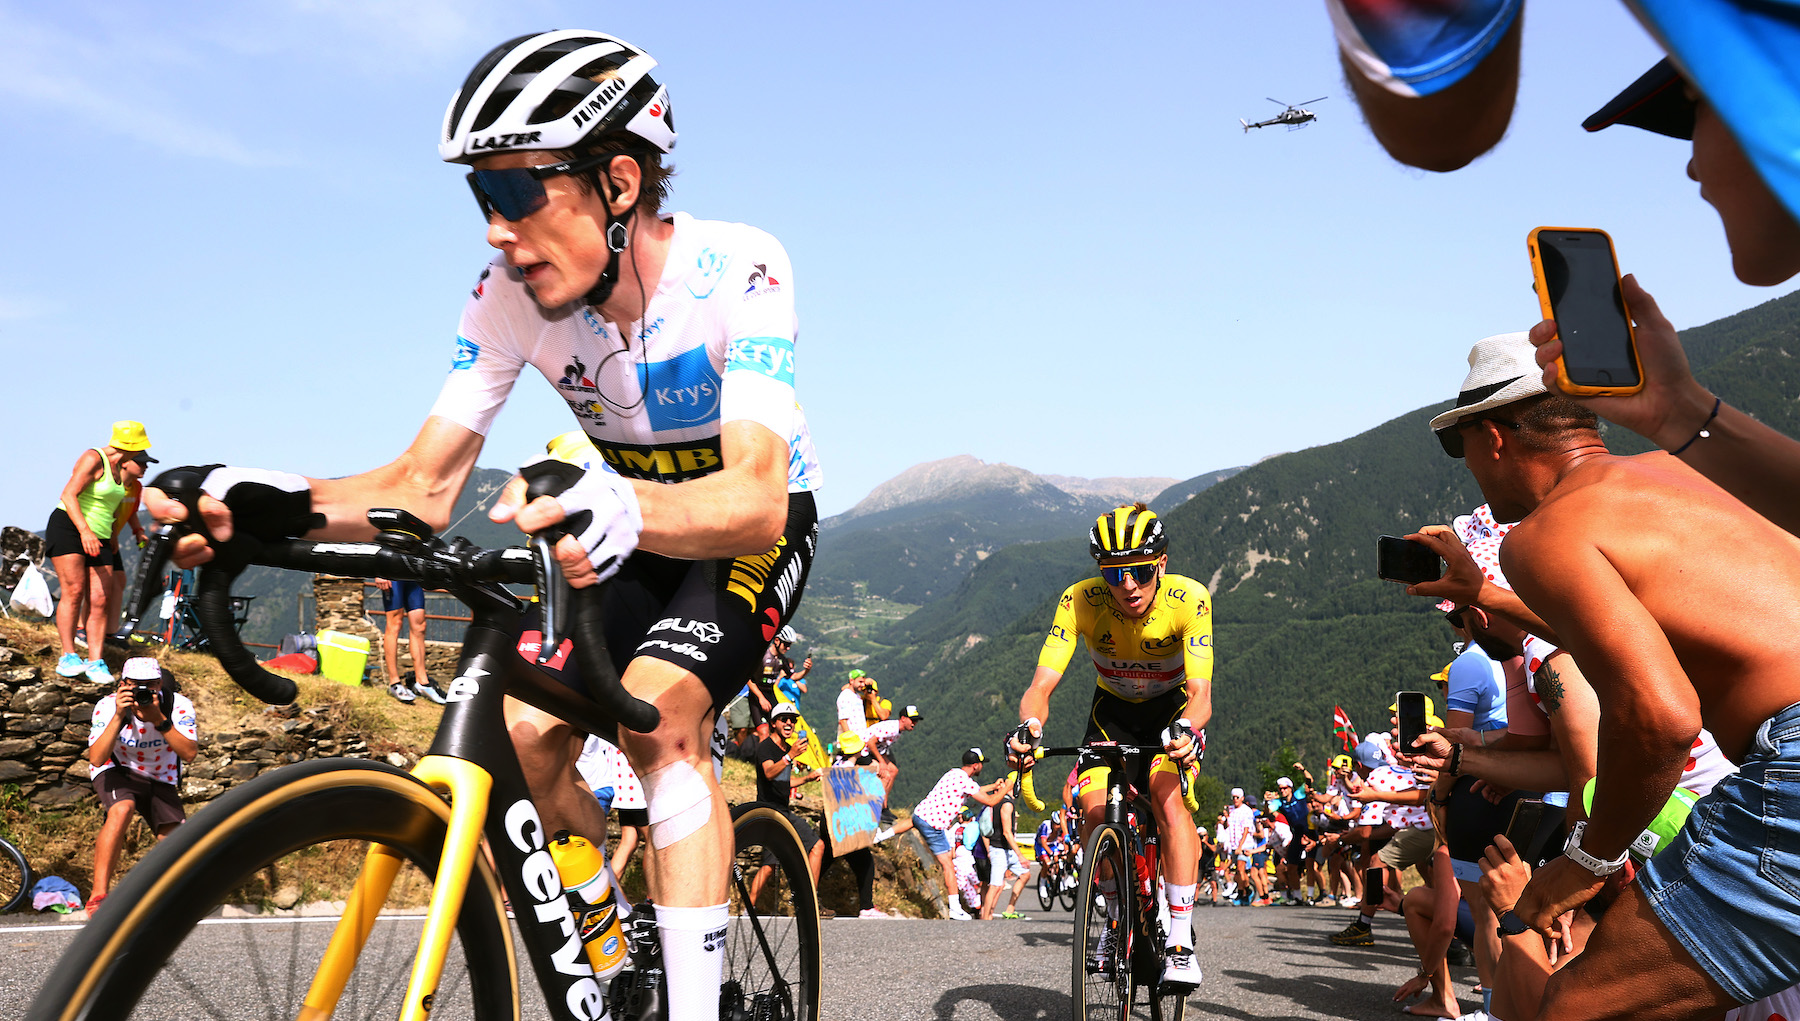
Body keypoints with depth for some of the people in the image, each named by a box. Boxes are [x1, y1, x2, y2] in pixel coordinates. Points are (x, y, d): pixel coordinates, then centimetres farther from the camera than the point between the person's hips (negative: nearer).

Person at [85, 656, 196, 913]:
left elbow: (189, 753, -31)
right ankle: (98, 895, -30)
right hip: (118, 772, -2)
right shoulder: (108, 706, -23)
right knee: (122, 810, -37)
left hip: (160, 780, 2)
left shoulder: (178, 705, -21)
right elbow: (96, 759, -33)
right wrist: (118, 717, -42)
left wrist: (159, 719, -40)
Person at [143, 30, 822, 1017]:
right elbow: (424, 488, -18)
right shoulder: (513, 293, -17)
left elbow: (756, 497, -43)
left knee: (659, 716, -30)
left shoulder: (738, 269, -30)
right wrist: (280, 504, -38)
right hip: (629, 532, 5)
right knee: (523, 740, -9)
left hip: (757, 525, -5)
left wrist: (626, 510, -64)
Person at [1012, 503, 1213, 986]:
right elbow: (1041, 685, -31)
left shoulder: (1189, 599, -30)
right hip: (1113, 710, 2)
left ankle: (1181, 942, -21)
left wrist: (1187, 729, -57)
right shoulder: (1080, 601, -28)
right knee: (1095, 810, -19)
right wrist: (1030, 727, -52)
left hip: (1173, 708, -2)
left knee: (1167, 796, -28)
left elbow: (1200, 692, -35)